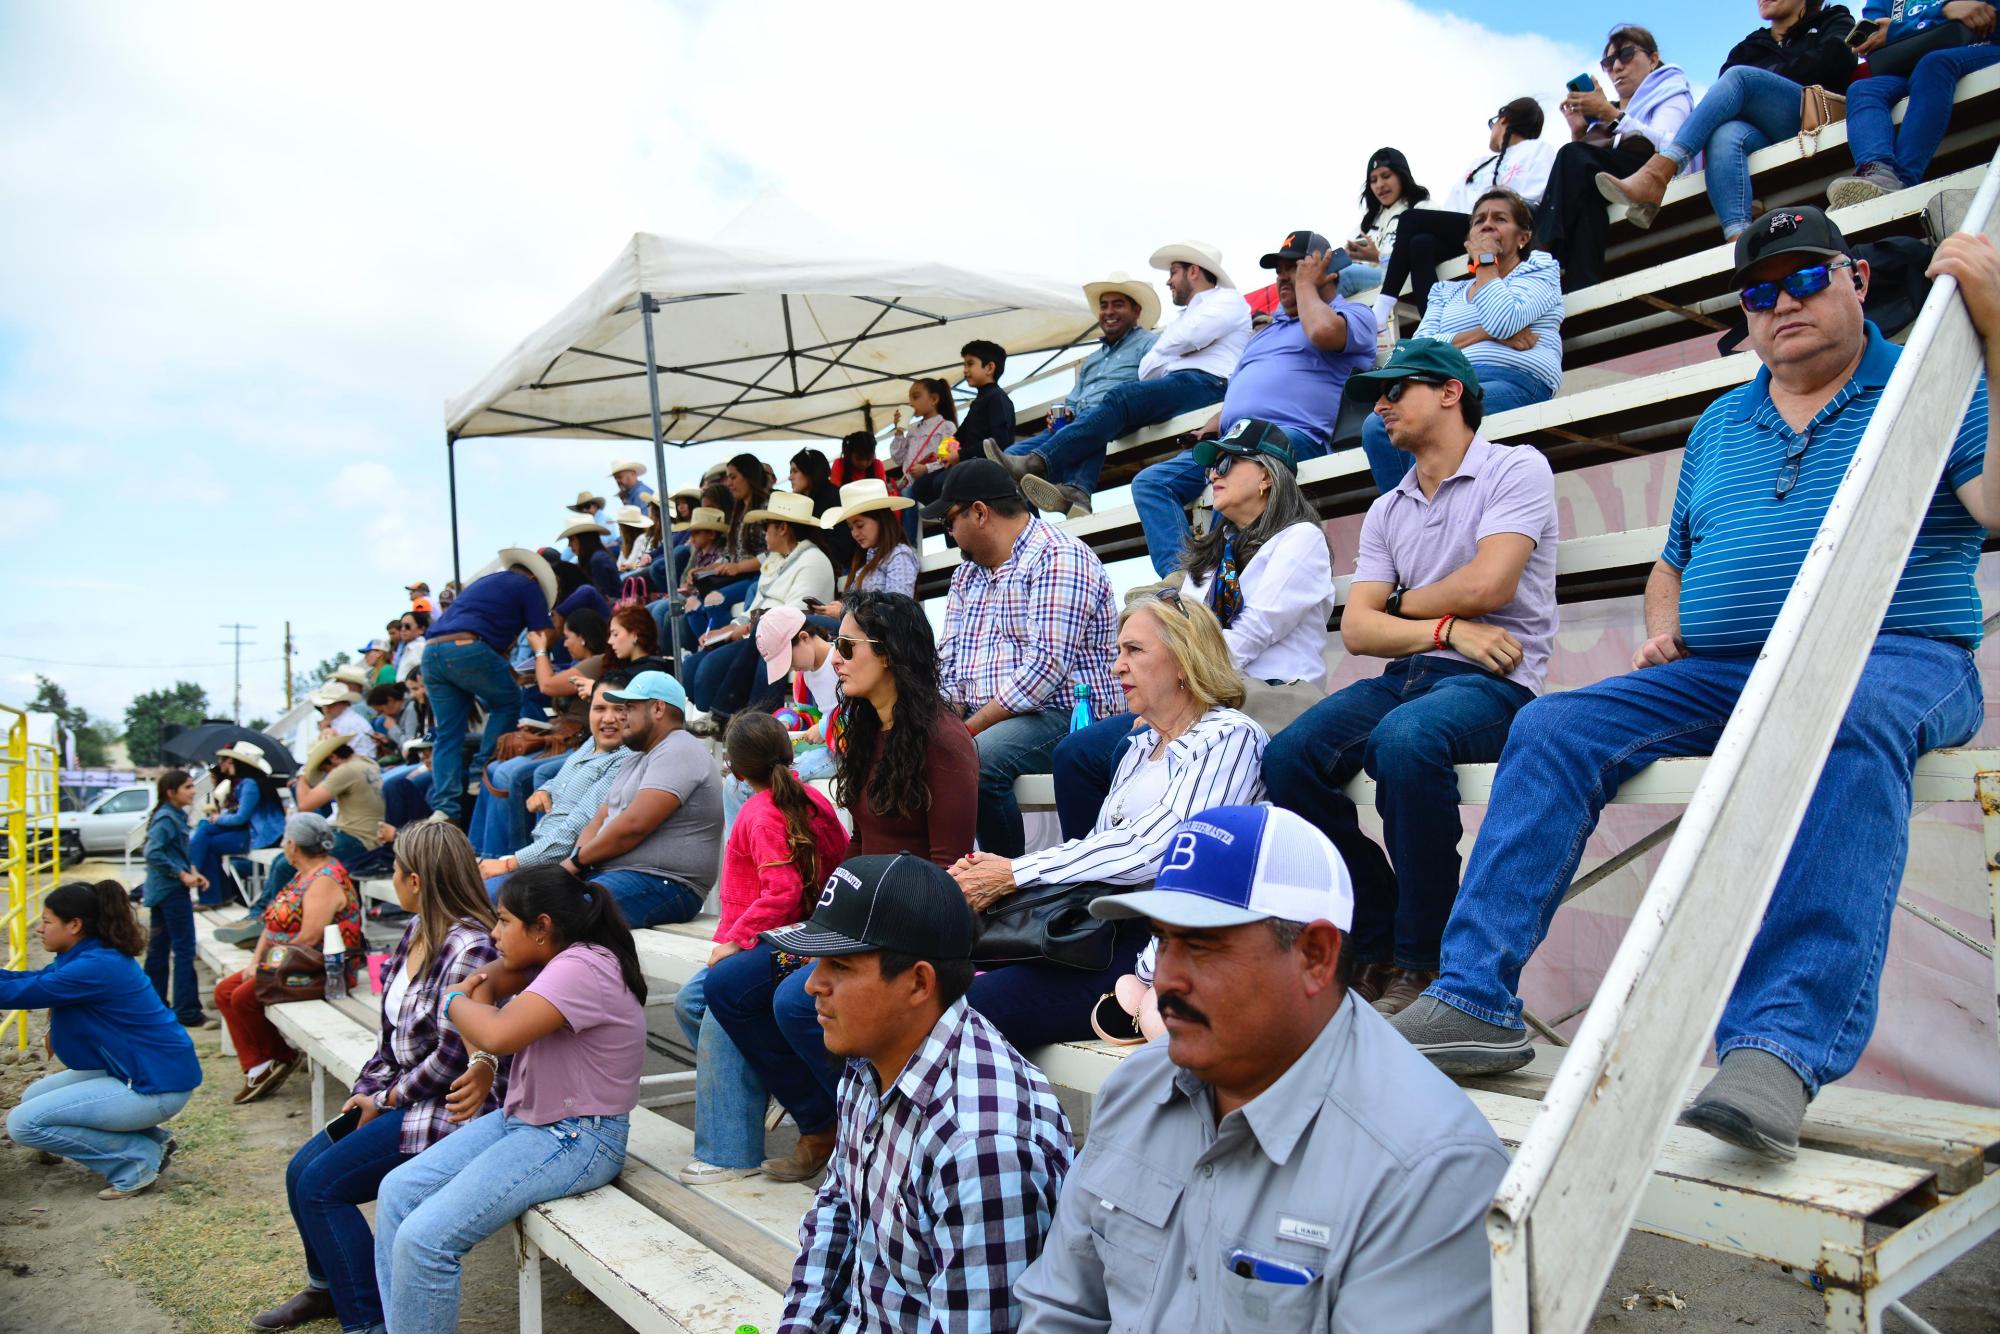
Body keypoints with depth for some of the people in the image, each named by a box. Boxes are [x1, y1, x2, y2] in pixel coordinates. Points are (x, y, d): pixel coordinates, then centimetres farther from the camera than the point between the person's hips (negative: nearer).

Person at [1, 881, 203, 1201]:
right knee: (33, 1098, 18)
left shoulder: (96, 968, -22)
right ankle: (148, 1138, 15)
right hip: (131, 1071, 10)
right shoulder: (85, 956, 8)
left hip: (158, 1084, -10)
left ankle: (138, 1159, -1)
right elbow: (26, 979, 14)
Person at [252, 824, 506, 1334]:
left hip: (449, 1107, -10)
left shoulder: (468, 949, -25)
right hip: (402, 1096, 10)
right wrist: (368, 1091, -2)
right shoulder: (416, 931, 5)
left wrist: (386, 1100, -11)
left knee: (322, 1185, -11)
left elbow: (451, 1061, -23)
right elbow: (393, 1029, 10)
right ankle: (326, 1288, 36)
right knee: (301, 1172, 12)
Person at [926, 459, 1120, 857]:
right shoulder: (968, 571, 19)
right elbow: (949, 659, 13)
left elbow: (1046, 664, -20)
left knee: (977, 761, -33)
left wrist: (971, 728, -20)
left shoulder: (1059, 559, -10)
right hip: (984, 718, 8)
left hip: (1062, 712, -8)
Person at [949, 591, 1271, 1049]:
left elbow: (1151, 849, -18)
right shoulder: (1140, 744, 21)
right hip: (1104, 929, 8)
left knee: (966, 1008, -25)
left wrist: (1015, 875, -15)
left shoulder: (1229, 737, -5)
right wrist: (995, 870, -1)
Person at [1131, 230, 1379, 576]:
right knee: (1149, 482, -11)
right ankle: (1179, 575, -29)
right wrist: (1206, 434, 12)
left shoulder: (1354, 313, 12)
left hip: (1292, 434, -8)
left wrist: (1305, 283, 6)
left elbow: (1323, 332, -14)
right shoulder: (1265, 332, 37)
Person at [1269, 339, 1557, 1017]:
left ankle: (1423, 963, -22)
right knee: (1287, 757, -21)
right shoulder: (1386, 511, 21)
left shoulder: (1516, 468, 3)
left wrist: (1403, 604, 5)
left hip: (1493, 680, -6)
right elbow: (1356, 628, 9)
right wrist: (1446, 628, -8)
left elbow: (1486, 585, -12)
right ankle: (1379, 951, -9)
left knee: (1404, 740, -38)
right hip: (1406, 676, 6)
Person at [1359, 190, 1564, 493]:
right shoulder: (1447, 292, 30)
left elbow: (1503, 321, -6)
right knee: (1375, 426, -27)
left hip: (1515, 381, -4)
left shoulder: (1539, 269, 18)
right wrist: (1483, 334, -4)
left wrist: (1484, 262, 9)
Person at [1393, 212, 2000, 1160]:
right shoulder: (1720, 424, 24)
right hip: (1717, 674, 5)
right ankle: (1474, 1000, -21)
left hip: (1895, 659, -5)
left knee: (1847, 719, -40)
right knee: (1552, 727, -18)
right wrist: (1662, 631, 8)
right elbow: (1673, 565, 31)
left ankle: (1779, 1046, -49)